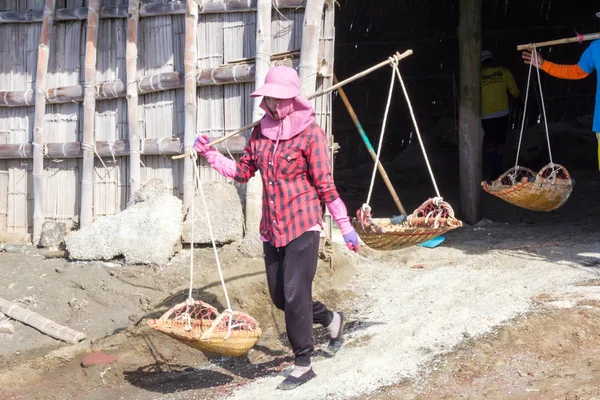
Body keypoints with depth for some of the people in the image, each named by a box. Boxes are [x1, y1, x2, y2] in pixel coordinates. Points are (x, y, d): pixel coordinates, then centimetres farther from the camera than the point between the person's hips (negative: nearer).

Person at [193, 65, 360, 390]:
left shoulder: (310, 133, -10)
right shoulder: (261, 131, 7)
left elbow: (325, 185, -7)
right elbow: (242, 171, 14)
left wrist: (345, 226, -8)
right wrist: (209, 154, 6)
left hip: (302, 226, -6)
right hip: (272, 228, 7)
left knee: (294, 296, -7)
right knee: (280, 297, 12)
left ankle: (303, 365, 9)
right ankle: (332, 320, 38)